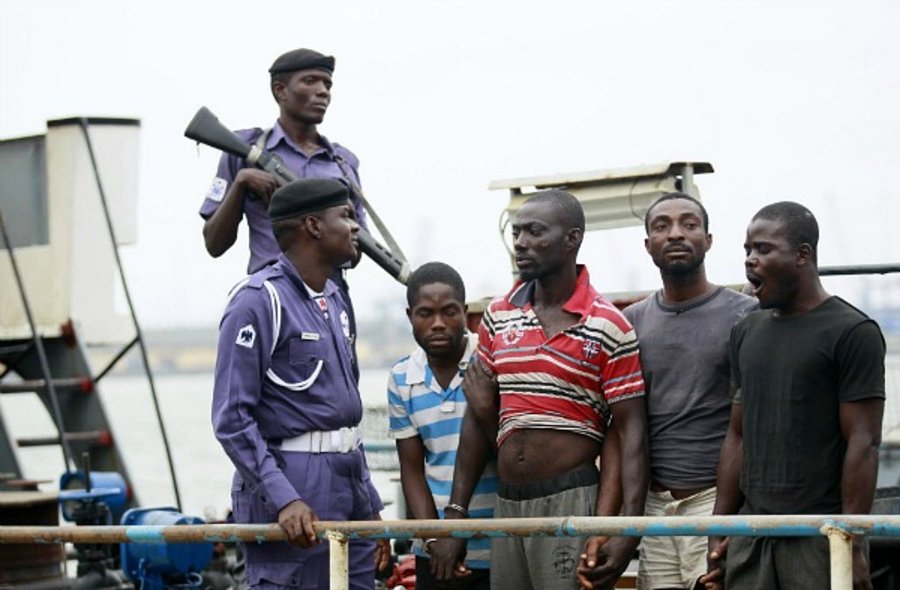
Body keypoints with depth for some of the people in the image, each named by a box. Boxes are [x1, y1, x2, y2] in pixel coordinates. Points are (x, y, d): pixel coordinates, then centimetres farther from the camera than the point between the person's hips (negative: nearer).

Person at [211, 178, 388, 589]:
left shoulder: (332, 299, 16)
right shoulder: (259, 300, -11)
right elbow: (232, 418, -16)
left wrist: (369, 506, 20)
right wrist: (283, 500, -22)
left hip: (346, 484, 9)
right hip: (290, 487, -9)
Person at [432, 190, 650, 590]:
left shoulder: (609, 328, -6)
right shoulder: (497, 317, 10)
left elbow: (631, 433, -8)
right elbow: (479, 419, 15)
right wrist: (456, 513, 10)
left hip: (571, 501, -5)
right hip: (506, 505, 5)